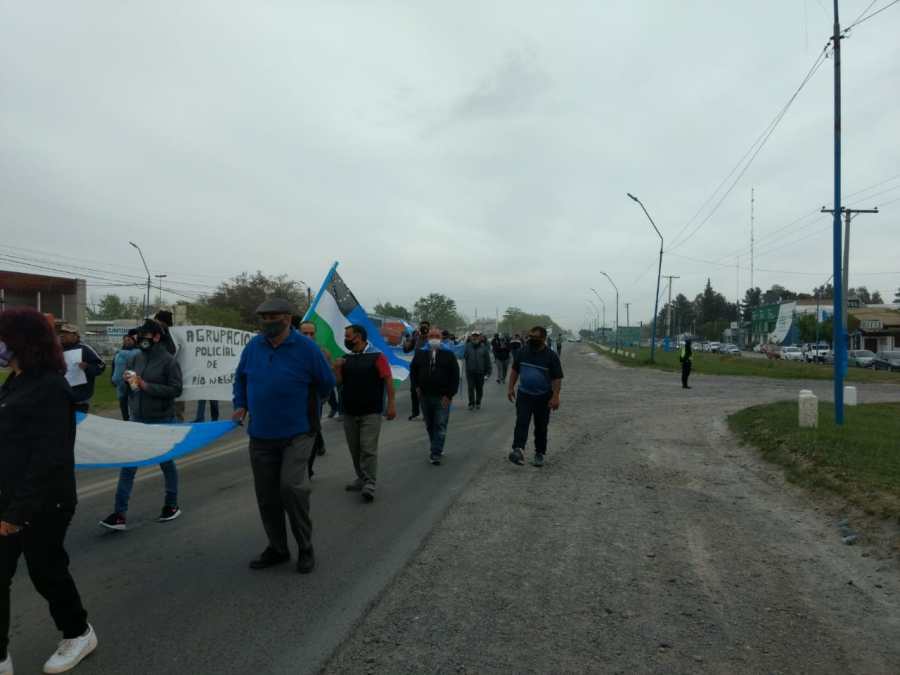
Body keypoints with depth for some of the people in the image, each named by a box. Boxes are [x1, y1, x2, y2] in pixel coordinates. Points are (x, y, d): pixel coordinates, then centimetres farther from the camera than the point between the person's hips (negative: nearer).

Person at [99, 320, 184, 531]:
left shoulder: (168, 360, -11)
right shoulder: (137, 358, 5)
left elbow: (176, 389, -18)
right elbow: (126, 386, 17)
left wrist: (146, 386, -21)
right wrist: (127, 379, -6)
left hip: (161, 421, -5)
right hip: (137, 420, 5)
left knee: (166, 464, 10)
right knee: (128, 465, 1)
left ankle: (172, 505, 27)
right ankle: (119, 514, 5)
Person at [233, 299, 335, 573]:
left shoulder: (306, 348, -10)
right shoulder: (254, 345, 3)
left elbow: (327, 383, 1)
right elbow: (240, 376, 20)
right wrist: (241, 405, 8)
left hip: (297, 433, -5)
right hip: (261, 435, 5)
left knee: (291, 486, -19)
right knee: (266, 496, 11)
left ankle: (305, 548, 2)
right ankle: (277, 549, 30)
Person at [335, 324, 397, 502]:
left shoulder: (377, 356, -7)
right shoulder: (346, 359, 10)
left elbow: (388, 379, -10)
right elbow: (339, 382, 11)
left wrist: (391, 404, -15)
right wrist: (337, 368, -7)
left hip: (371, 412, -6)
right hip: (349, 412, 6)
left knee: (368, 449, -9)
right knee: (354, 449, 13)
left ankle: (369, 484, -4)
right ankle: (362, 479, 26)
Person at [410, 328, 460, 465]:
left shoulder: (448, 354, -2)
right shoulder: (420, 353, 6)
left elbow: (455, 376, -4)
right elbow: (413, 370, 17)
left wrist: (449, 394, -11)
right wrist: (416, 386, 4)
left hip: (442, 397, -3)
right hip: (424, 396, 4)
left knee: (440, 426, -5)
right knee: (429, 425, 15)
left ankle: (436, 454, -3)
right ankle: (436, 448, 32)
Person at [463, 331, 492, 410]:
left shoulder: (483, 347, 0)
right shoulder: (468, 346, 1)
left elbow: (487, 360, 2)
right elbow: (463, 356, -1)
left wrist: (488, 371, 1)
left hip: (480, 372, 1)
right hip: (470, 372, 0)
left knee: (479, 388, 10)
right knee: (471, 388, -1)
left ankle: (478, 403, 25)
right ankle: (471, 403, 9)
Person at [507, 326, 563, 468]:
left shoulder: (551, 356, -8)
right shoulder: (522, 352, 2)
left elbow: (557, 379, -8)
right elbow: (515, 371, 12)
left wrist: (555, 397, -17)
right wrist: (511, 388, 6)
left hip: (543, 397, -1)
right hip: (524, 395, 2)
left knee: (541, 427, 9)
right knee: (521, 423, -15)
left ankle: (539, 454, 22)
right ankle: (518, 451, -27)